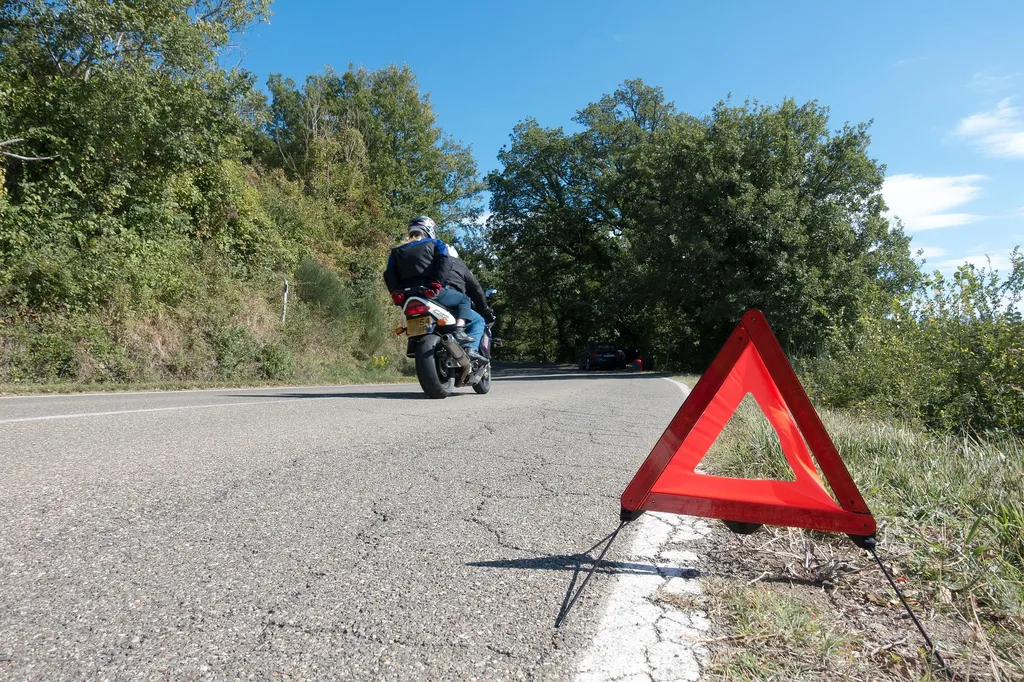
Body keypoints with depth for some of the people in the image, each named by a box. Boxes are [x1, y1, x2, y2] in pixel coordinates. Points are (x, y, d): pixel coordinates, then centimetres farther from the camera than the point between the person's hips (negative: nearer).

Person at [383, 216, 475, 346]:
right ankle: (459, 331, -8)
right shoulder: (435, 243, 12)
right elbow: (444, 261, -9)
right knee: (463, 299, 13)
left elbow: (389, 274, 7)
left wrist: (395, 293, -2)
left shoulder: (397, 251, 23)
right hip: (432, 292, -5)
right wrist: (437, 284, -18)